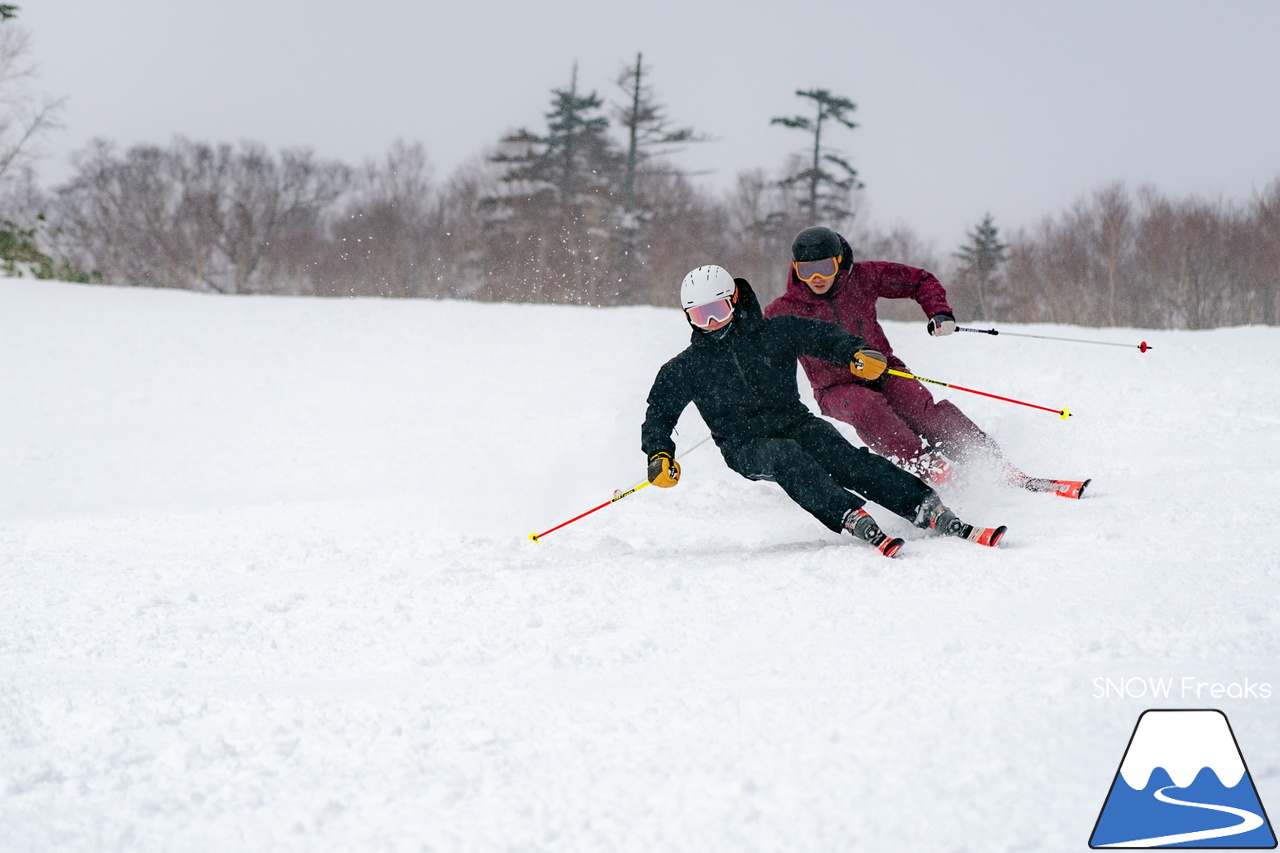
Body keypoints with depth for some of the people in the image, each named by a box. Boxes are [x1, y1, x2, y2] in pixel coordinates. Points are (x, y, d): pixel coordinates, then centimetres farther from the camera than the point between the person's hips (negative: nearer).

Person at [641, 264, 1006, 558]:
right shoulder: (685, 369, 7)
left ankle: (937, 517, -37)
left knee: (843, 457, -26)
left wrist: (856, 353, -14)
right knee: (788, 459, -35)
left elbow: (822, 337, 6)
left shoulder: (774, 334, 6)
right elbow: (659, 413, 11)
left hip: (795, 423, 1)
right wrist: (659, 454, -6)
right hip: (746, 448, -1)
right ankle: (859, 523, -52)